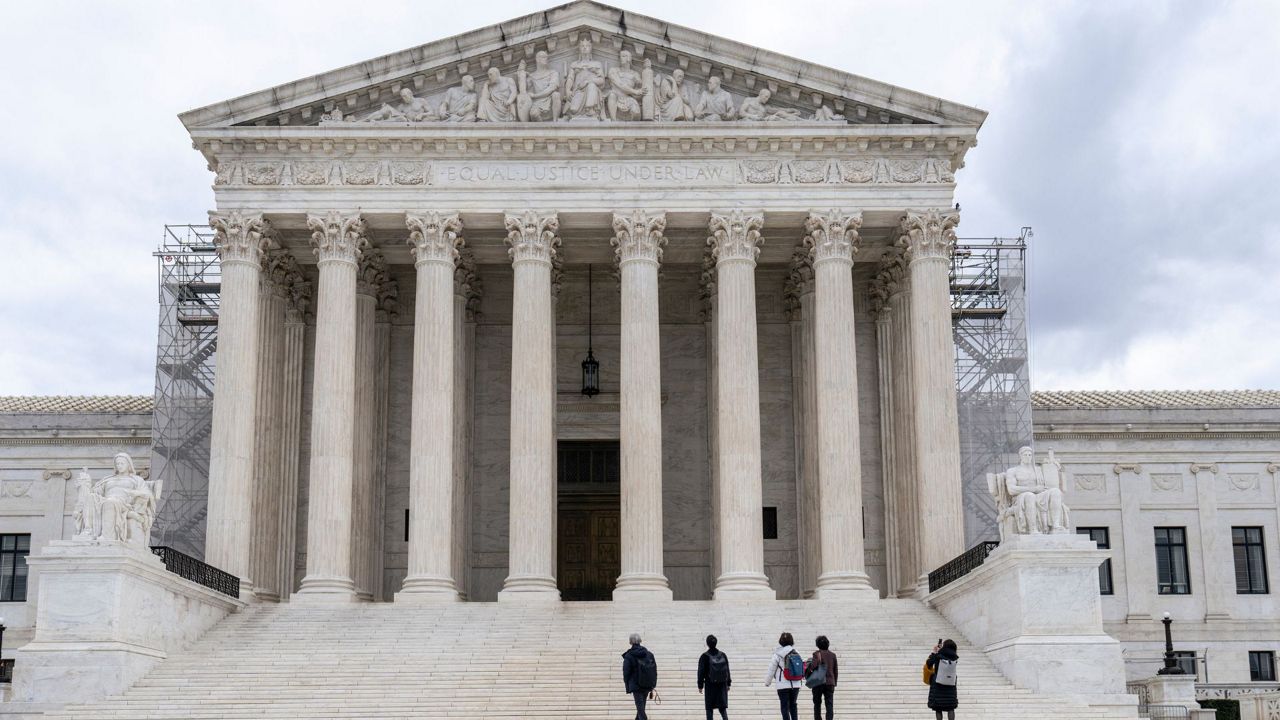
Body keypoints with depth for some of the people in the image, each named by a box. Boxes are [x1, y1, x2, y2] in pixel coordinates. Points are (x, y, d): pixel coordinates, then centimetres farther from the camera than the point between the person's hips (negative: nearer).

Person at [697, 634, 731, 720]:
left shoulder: (705, 656, -8)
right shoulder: (723, 655, 2)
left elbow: (701, 672, -6)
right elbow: (727, 670, 8)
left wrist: (700, 685, 1)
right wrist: (728, 684, 16)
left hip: (710, 685, -3)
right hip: (722, 684, 3)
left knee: (709, 708, 7)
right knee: (722, 706, 7)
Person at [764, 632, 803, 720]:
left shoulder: (777, 655, -7)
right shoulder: (796, 654, 4)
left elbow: (771, 670, -2)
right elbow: (802, 670, 6)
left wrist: (767, 682, 11)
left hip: (783, 685, -4)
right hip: (796, 684, 4)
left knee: (785, 706, 1)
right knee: (793, 705, 16)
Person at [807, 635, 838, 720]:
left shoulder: (817, 653, -6)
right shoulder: (832, 655, 7)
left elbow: (814, 665, -24)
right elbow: (836, 671, 10)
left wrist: (807, 671, -5)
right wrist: (834, 683, 19)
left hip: (818, 682, -3)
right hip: (830, 683, 3)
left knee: (817, 704, 11)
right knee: (829, 705, 0)